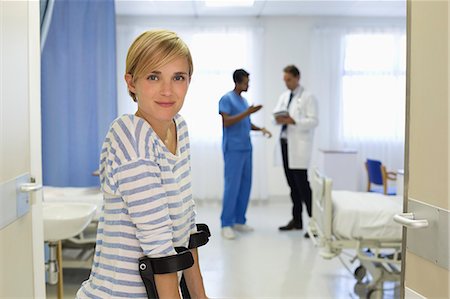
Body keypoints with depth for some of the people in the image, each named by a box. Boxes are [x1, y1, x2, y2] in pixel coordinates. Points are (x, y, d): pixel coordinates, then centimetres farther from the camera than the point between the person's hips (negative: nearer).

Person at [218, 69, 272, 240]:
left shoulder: (243, 100, 18)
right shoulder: (226, 99, -6)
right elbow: (226, 122, -17)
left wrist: (260, 129, 8)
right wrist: (247, 112, -21)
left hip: (246, 148, 8)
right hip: (233, 149, -8)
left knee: (245, 184, 7)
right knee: (232, 185, -8)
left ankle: (239, 221, 16)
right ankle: (226, 224, -1)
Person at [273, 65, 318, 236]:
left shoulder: (308, 97, -4)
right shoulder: (284, 96, 17)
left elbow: (313, 121, -11)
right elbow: (276, 112, 18)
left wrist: (293, 121, -20)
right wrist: (278, 118, -6)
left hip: (299, 145, -7)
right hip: (285, 142, 7)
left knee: (302, 183, -11)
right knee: (292, 183, 10)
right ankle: (296, 220, 20)